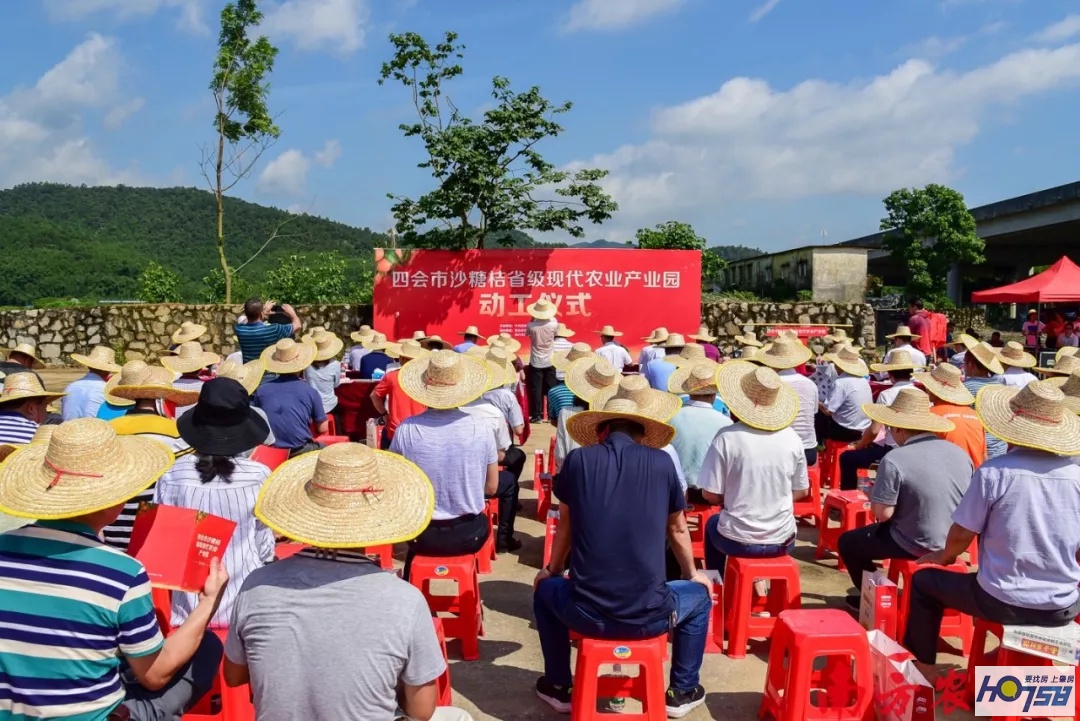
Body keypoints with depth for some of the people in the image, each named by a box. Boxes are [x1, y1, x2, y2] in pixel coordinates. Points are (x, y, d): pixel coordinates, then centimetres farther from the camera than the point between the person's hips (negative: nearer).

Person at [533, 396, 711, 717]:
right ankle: (682, 691, 37)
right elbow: (677, 530, 16)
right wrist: (692, 574, 37)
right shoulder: (661, 462, 1)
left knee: (544, 588, 34)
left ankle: (558, 687, 40)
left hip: (586, 613, 0)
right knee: (699, 595, 32)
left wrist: (551, 571, 35)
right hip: (649, 615, 0)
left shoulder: (578, 459, 0)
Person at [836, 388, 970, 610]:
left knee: (846, 542, 17)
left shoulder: (894, 460, -21)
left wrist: (874, 495, 2)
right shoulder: (960, 453, -3)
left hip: (917, 546, -6)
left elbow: (883, 514, -19)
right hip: (954, 542, 7)